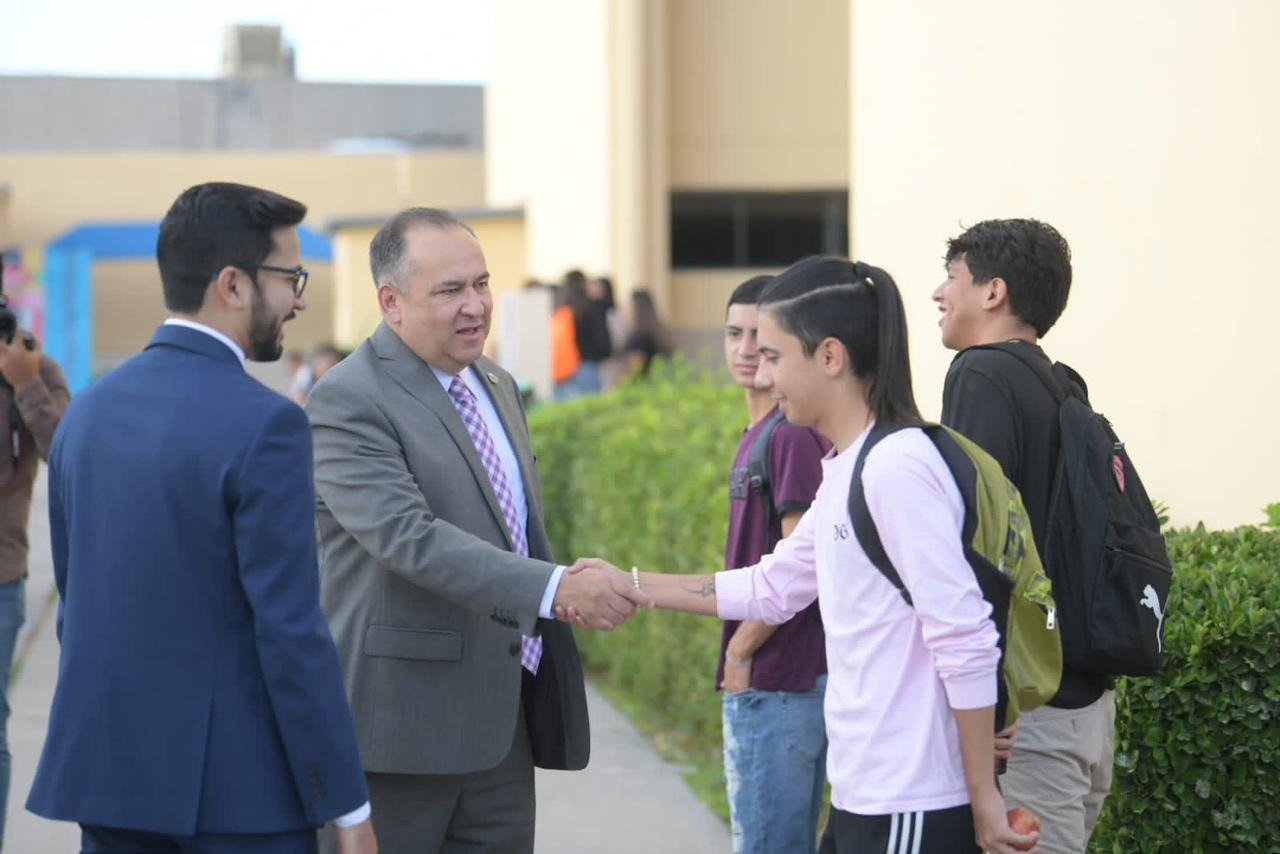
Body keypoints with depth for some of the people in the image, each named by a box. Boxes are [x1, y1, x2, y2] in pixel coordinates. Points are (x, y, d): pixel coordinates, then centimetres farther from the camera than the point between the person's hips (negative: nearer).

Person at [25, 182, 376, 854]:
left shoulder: (89, 412, 7)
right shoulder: (263, 425, -15)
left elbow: (77, 603, 14)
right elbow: (291, 633, -17)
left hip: (110, 773, 7)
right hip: (236, 790, -7)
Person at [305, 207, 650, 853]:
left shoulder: (498, 388, 15)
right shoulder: (347, 401, -13)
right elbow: (408, 536, -25)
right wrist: (558, 588, -31)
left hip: (502, 724, 8)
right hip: (398, 726, -7)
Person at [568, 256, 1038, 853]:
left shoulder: (896, 466, -18)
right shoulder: (845, 470, 11)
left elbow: (965, 640, -19)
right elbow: (773, 588, 21)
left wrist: (985, 799, -16)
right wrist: (631, 587, 19)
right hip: (862, 794, 9)